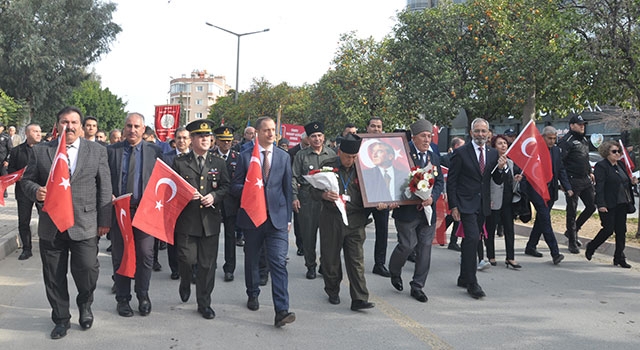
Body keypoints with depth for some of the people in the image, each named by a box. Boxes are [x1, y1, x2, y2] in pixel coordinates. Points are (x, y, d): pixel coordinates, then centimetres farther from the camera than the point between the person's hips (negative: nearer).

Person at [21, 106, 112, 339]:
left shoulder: (97, 151, 5)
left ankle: (85, 304, 26)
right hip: (51, 226, 2)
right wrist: (35, 191, -13)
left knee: (87, 269, -6)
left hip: (84, 225, -2)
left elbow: (105, 188, 3)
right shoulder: (41, 151, 7)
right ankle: (61, 319, 27)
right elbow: (27, 180, 11)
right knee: (54, 276, 9)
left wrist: (104, 221, -1)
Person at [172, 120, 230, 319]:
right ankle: (185, 284, 29)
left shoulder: (219, 163, 10)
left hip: (210, 220, 2)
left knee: (207, 264, 4)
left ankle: (204, 303, 16)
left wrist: (214, 196, -8)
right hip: (187, 219, -1)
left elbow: (226, 186, 10)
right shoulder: (180, 162, 5)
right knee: (187, 259, -6)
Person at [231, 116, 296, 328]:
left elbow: (288, 189, 10)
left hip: (277, 217, 0)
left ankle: (282, 311, -15)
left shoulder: (284, 157, 8)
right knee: (251, 259, 15)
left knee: (279, 263, -11)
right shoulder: (245, 156, 3)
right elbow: (235, 186, 4)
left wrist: (288, 217, 8)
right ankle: (253, 295, 38)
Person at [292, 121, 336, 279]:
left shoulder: (331, 154, 9)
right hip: (307, 199, -1)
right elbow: (294, 177, 3)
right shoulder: (301, 155, 5)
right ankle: (310, 265, 16)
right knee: (308, 233, 3)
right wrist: (294, 197, -5)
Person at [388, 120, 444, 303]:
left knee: (425, 248, 6)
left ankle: (417, 286, 18)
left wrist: (432, 197, -9)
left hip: (428, 210, 6)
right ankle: (394, 271, 24)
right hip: (407, 210, -5)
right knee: (407, 245, -7)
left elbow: (440, 182, 10)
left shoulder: (434, 158, 14)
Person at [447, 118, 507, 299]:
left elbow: (498, 181, 11)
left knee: (472, 241, 12)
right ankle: (471, 283, -9)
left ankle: (464, 278, 25)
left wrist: (501, 168, -10)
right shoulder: (461, 153, -6)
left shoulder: (493, 153, 9)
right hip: (466, 203, -5)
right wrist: (453, 206, -11)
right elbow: (451, 181, -6)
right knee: (472, 239, -16)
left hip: (483, 204, 5)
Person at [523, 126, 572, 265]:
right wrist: (523, 189, -15)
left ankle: (530, 247, 26)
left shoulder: (556, 150, 11)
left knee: (541, 220, 13)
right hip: (536, 190, -7)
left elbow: (561, 170, 14)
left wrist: (568, 188, 4)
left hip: (550, 191, 7)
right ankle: (555, 253, -13)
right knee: (545, 219, -11)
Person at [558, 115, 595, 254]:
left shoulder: (584, 140, 17)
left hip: (586, 180, 8)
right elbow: (559, 161, -19)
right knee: (572, 211, -1)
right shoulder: (567, 141, -12)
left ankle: (573, 230, 26)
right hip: (573, 181, -8)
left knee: (592, 206, 9)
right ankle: (572, 242, 8)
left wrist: (590, 172, 22)